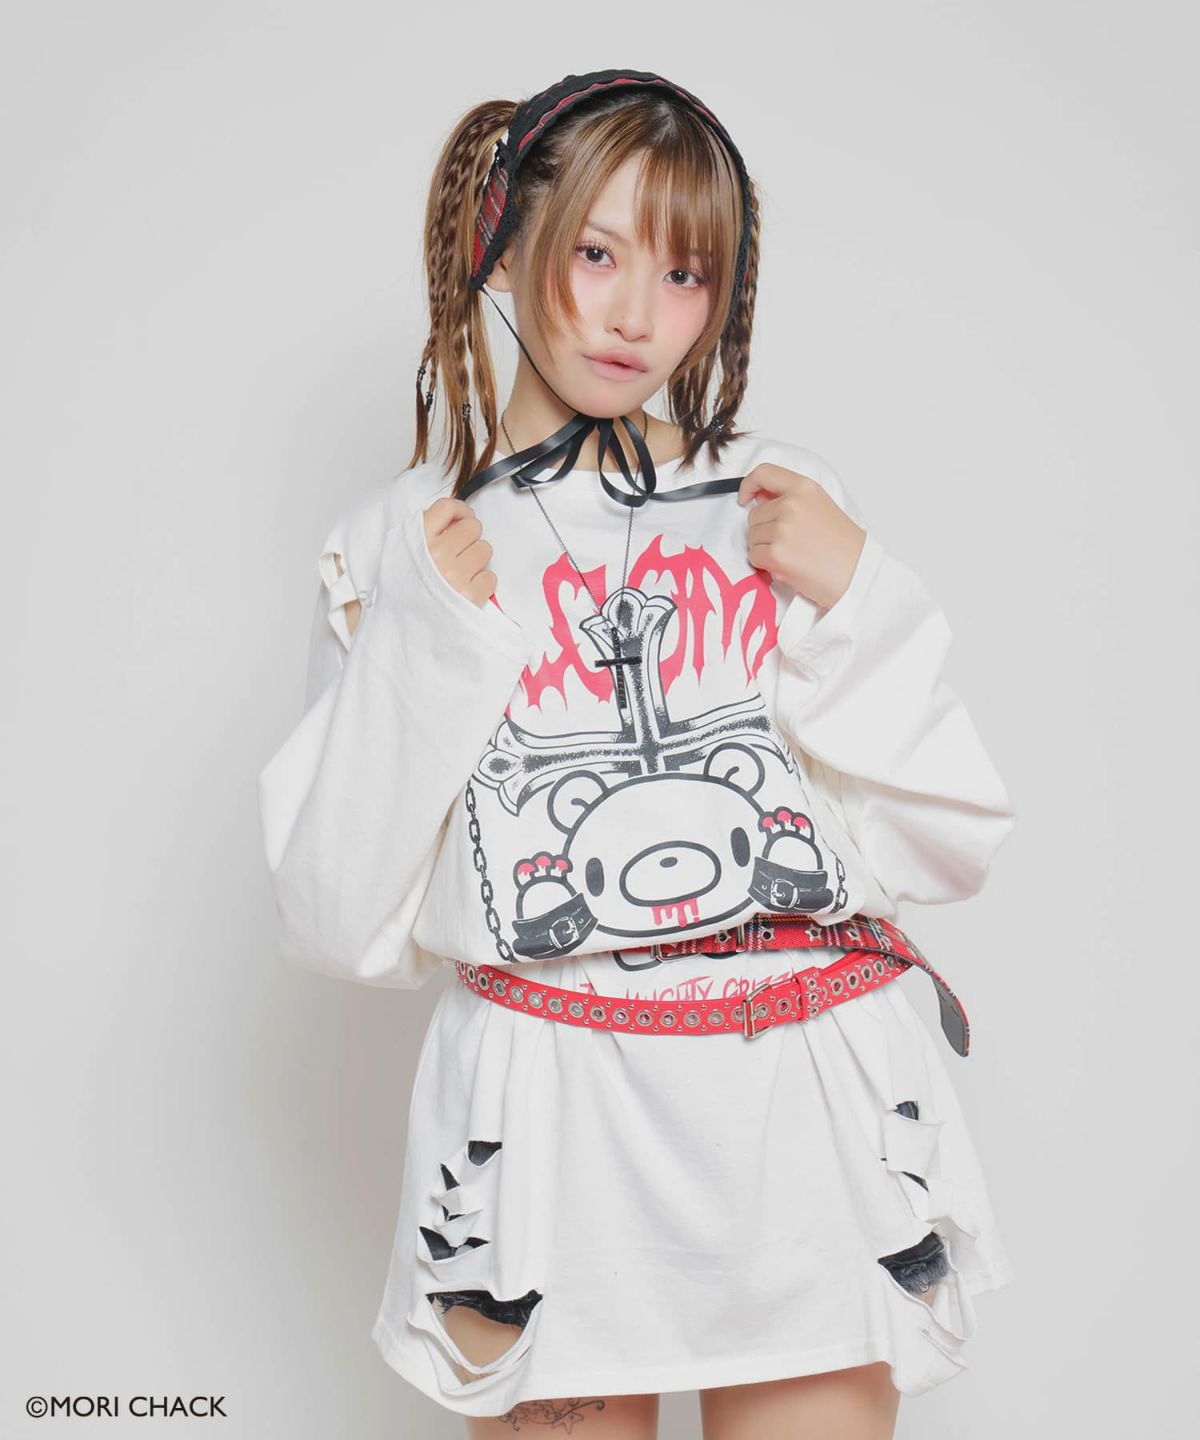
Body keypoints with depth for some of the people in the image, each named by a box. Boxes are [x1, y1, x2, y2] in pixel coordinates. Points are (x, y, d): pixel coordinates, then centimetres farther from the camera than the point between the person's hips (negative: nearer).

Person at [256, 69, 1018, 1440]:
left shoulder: (785, 504, 6)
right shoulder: (398, 545, 2)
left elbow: (952, 845, 5)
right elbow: (344, 925, -2)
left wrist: (858, 603, -7)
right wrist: (422, 648, -11)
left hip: (806, 1108, 2)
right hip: (548, 1118, -1)